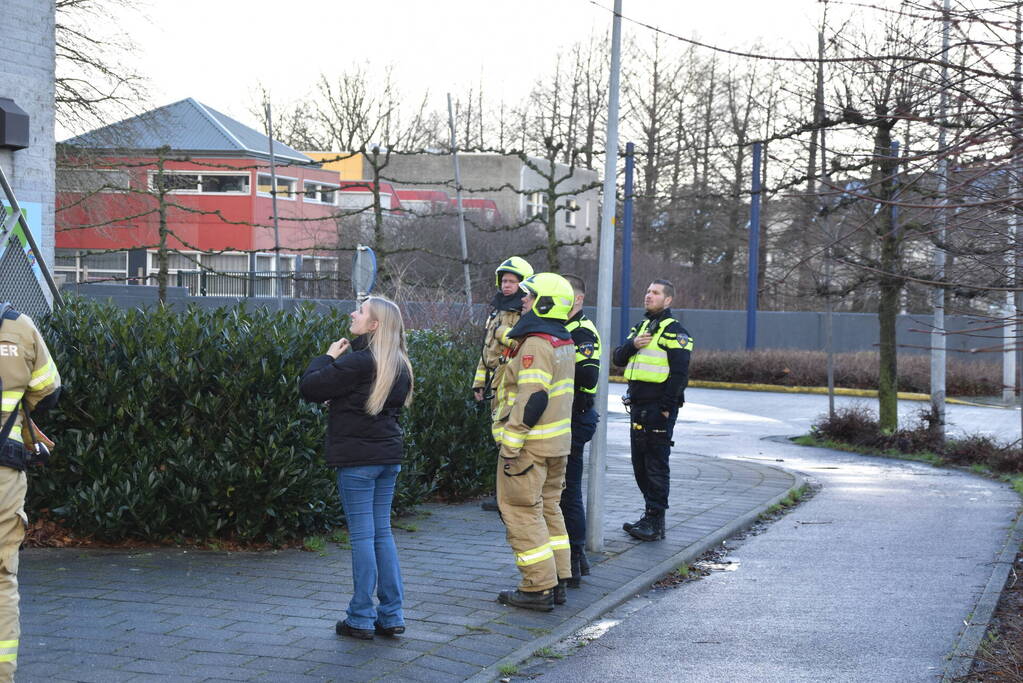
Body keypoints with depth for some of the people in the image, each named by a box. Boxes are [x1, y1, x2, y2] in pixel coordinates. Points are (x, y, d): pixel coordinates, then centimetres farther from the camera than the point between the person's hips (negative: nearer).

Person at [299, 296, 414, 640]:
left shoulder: (357, 362, -16)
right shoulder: (399, 364, 9)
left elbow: (309, 387, -15)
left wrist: (328, 358, 0)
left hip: (357, 459, -7)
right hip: (389, 456, 7)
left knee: (362, 535, -2)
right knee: (383, 533, 12)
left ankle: (361, 618, 4)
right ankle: (392, 616, 14)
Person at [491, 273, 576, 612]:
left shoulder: (536, 344, -19)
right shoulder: (564, 341, 12)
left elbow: (531, 398, -25)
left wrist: (511, 445, -22)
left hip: (532, 444, -10)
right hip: (558, 443, 10)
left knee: (522, 511, -3)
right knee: (548, 508, 17)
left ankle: (538, 588, -2)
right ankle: (557, 581, 21)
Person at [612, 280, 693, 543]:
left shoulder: (674, 331, -8)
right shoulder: (641, 327, 18)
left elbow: (679, 373, -15)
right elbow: (618, 359, 14)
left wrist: (666, 407, -18)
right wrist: (632, 345, -6)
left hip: (659, 408, -8)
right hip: (638, 407, 8)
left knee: (656, 465, -5)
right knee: (640, 463, 12)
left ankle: (655, 523, 0)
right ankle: (651, 514, 22)